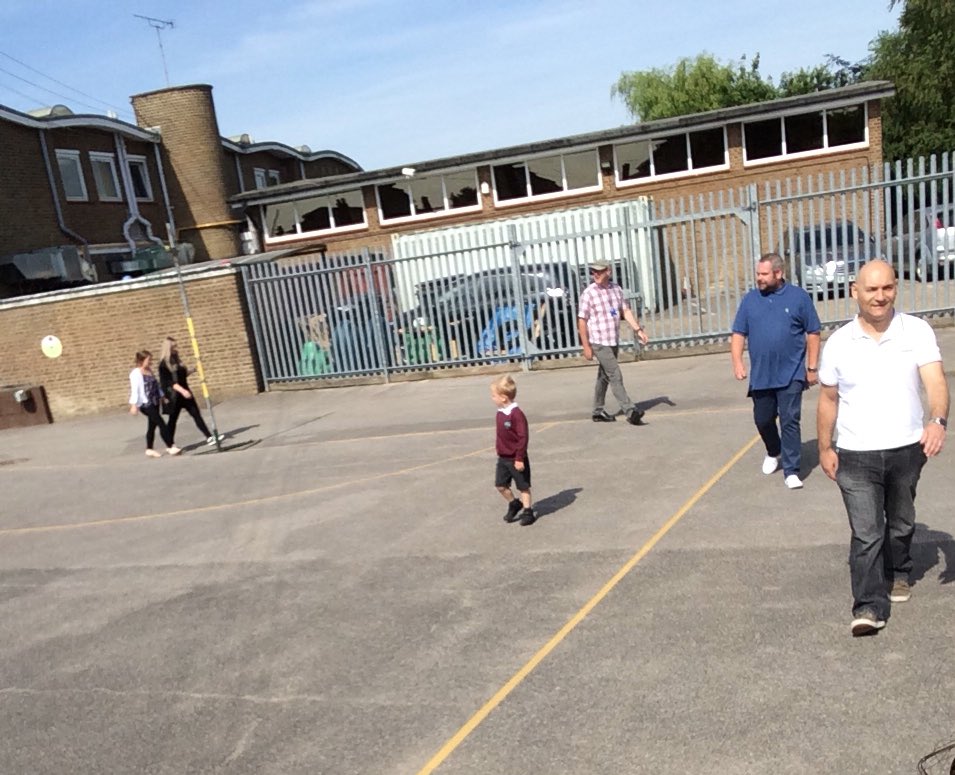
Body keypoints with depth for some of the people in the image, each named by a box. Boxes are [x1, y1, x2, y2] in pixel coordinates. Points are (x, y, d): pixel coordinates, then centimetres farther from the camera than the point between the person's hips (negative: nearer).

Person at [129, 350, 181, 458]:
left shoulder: (149, 370, 13)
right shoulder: (136, 373, -12)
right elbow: (134, 389, -18)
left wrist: (162, 396, 24)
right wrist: (133, 405, -22)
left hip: (154, 402, 9)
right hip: (145, 404, -9)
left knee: (152, 426, 13)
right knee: (161, 424, -11)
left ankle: (149, 449, 23)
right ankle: (170, 447, -9)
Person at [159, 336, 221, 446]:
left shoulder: (177, 360, 9)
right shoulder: (164, 364, -12)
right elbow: (169, 382, -20)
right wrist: (182, 390, -29)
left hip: (185, 393, 7)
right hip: (174, 396, -7)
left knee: (196, 414, 2)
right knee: (173, 420, 5)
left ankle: (209, 437, 0)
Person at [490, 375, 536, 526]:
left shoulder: (516, 414, -23)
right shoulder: (500, 413, 3)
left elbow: (523, 437, -22)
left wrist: (520, 458, -20)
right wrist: (499, 451, 17)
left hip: (516, 459, -8)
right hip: (503, 458, 8)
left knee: (523, 486, 7)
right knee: (500, 485, 11)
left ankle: (528, 511, 22)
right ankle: (514, 504, 33)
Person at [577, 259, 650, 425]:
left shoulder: (616, 289, 6)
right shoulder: (588, 293, -11)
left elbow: (625, 311, 12)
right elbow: (582, 321, -10)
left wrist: (638, 329, 1)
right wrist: (586, 346, -12)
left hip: (614, 341, 6)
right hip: (599, 343, -6)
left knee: (604, 377, 15)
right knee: (616, 377, -11)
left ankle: (598, 411, 27)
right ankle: (630, 412, -12)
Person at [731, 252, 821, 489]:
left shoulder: (798, 297, -2)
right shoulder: (750, 299, 5)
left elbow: (813, 334, 1)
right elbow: (738, 334, 6)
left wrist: (812, 368, -1)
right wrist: (737, 361, -9)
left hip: (790, 374, -3)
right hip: (760, 376, 3)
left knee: (790, 421, -4)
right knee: (762, 420, 14)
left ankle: (791, 471, 3)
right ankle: (773, 452, 42)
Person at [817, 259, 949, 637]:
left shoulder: (917, 331, -5)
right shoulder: (839, 343, -3)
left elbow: (935, 380, -16)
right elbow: (828, 399, 5)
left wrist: (937, 420, -35)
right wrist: (825, 448, 4)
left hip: (907, 449, 1)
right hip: (856, 455, -1)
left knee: (901, 523, 21)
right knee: (865, 533, -4)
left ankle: (898, 574, 45)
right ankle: (869, 606, 2)